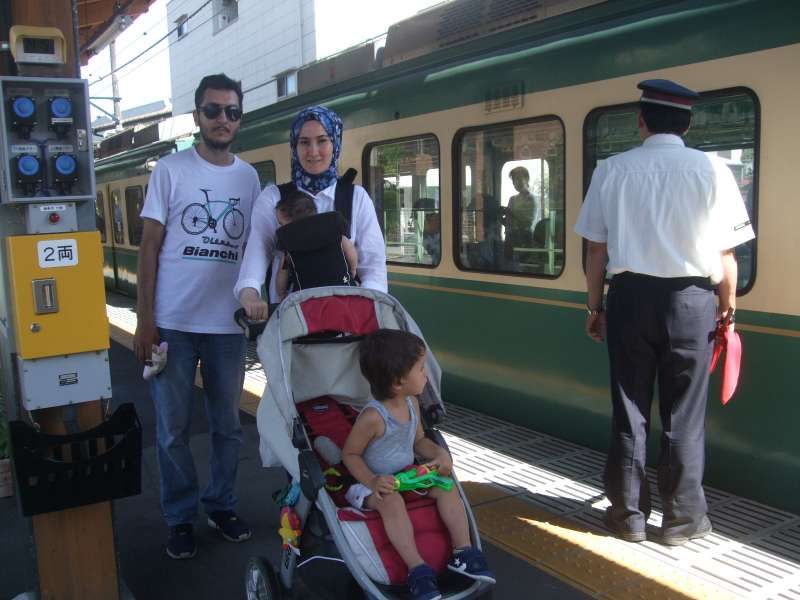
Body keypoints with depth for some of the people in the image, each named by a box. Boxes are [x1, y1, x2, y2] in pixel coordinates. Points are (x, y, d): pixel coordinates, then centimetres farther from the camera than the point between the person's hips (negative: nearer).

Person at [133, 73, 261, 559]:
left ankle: (221, 505, 30)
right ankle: (181, 518, 23)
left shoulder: (249, 177, 8)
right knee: (174, 429, 7)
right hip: (173, 323, -2)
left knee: (228, 425, 12)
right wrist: (145, 320, -8)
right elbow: (150, 247, -2)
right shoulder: (172, 169, -1)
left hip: (227, 325, 3)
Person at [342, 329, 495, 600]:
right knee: (392, 502, -36)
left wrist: (439, 453, -7)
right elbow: (350, 454, -16)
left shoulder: (412, 403, -1)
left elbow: (418, 440, 13)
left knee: (447, 485, -9)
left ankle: (463, 552, -4)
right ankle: (418, 571, -32)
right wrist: (372, 481, -30)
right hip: (373, 482, -7)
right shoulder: (373, 417, -26)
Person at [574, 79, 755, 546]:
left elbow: (596, 249, 2)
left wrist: (595, 306, 11)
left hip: (630, 296, 1)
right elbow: (725, 253, -2)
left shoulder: (612, 170, 1)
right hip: (690, 299, -1)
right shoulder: (712, 170, -2)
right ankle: (683, 519, 20)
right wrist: (728, 305, 12)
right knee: (684, 414, 9)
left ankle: (628, 514, 20)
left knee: (629, 408, 10)